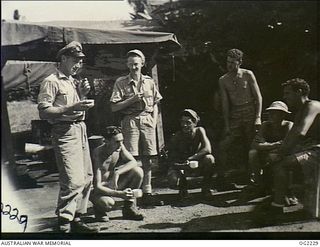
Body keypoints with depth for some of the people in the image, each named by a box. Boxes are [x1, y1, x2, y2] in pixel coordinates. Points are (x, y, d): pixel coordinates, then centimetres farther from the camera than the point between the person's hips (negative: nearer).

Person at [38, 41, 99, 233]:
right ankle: (64, 224, -6)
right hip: (65, 132, -9)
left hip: (81, 130, 9)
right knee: (74, 181, -15)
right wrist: (72, 108, -22)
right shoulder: (51, 82, -6)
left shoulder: (73, 82, 20)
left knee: (87, 178, 10)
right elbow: (44, 111, -15)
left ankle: (76, 219, 20)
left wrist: (82, 94, 8)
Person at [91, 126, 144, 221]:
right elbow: (97, 187, -32)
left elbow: (133, 162, -16)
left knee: (138, 171, -16)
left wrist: (117, 173, -31)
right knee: (108, 203, -39)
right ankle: (99, 208, 1)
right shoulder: (98, 155, -28)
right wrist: (119, 194, -44)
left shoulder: (119, 147, -10)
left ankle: (129, 208, -3)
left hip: (113, 184, 6)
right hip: (99, 189, -5)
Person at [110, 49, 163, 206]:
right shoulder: (121, 83, 4)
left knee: (148, 159, 4)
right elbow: (114, 107, -2)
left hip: (148, 121, 3)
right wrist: (132, 100, -11)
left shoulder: (149, 82, 14)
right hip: (130, 121, -3)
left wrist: (154, 121, 4)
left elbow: (155, 104, 18)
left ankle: (147, 193, 12)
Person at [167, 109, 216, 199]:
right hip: (181, 166, -1)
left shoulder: (199, 131, -17)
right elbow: (172, 159, -19)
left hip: (198, 163, 1)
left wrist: (190, 159, -37)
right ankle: (183, 187, 10)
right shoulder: (177, 137, -19)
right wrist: (183, 165, -40)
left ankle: (205, 187, -7)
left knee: (209, 158, -32)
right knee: (173, 180, -31)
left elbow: (207, 149, -29)